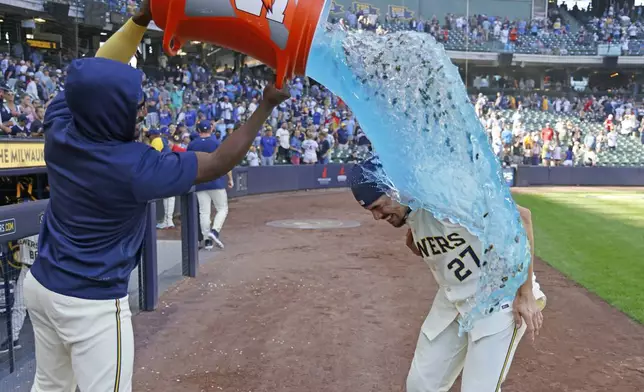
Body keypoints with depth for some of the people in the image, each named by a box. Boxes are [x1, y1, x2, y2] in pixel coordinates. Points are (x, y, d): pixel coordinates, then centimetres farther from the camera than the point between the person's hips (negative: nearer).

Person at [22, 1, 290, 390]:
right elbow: (218, 163, -15)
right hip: (92, 302, -7)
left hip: (42, 284, 7)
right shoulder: (135, 166, -26)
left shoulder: (59, 126, -9)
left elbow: (95, 74, 7)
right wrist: (266, 105, -8)